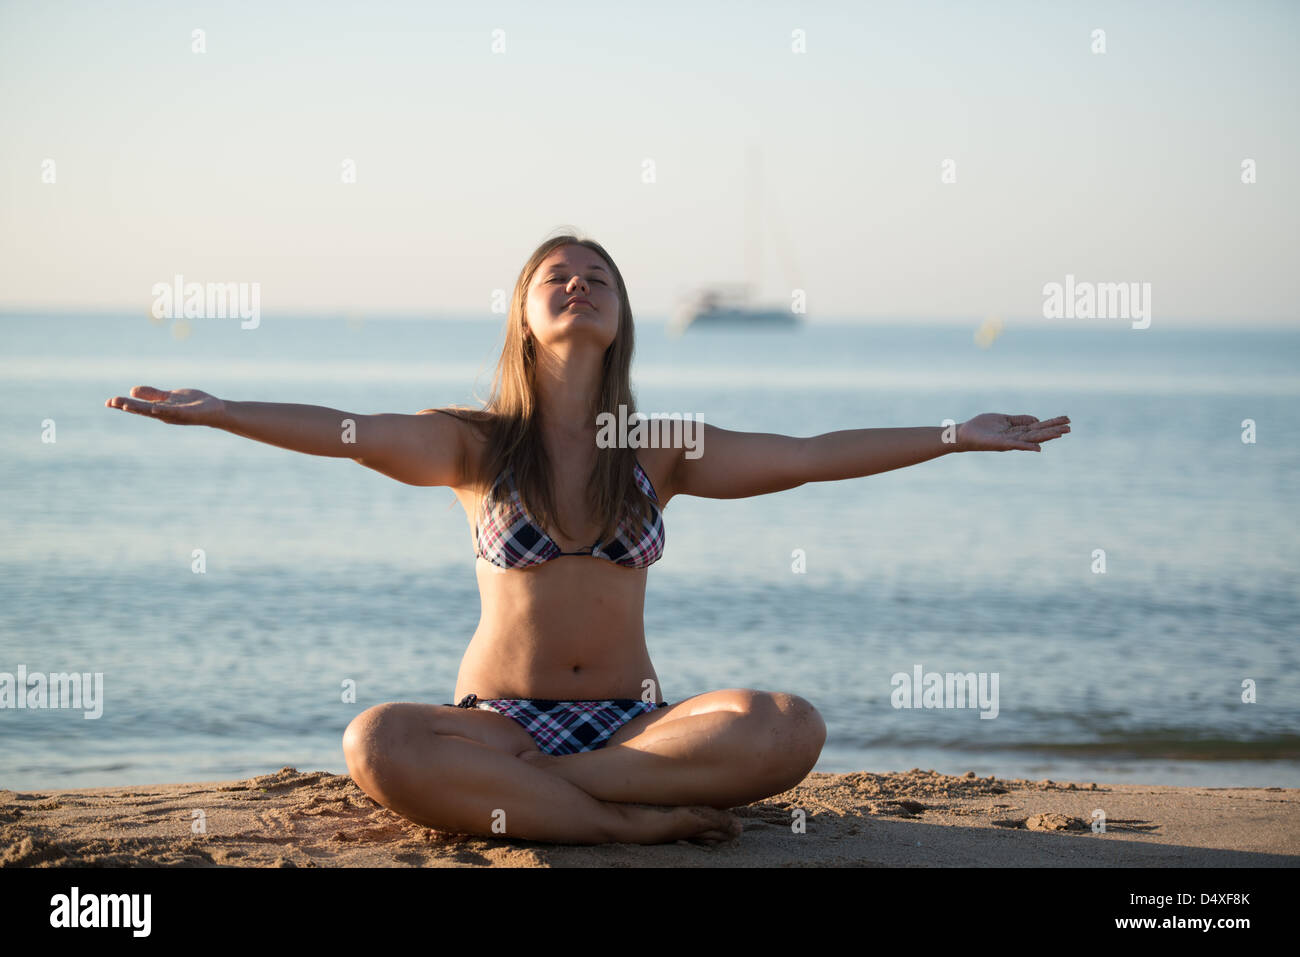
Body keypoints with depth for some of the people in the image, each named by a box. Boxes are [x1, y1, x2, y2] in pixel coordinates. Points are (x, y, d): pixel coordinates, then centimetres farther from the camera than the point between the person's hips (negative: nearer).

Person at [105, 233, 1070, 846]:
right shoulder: (476, 443, 5)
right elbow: (345, 432, -10)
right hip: (499, 717, -2)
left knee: (789, 726, -29)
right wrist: (215, 411, -25)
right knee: (378, 743, -36)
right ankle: (636, 819, -29)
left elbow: (813, 453, 6)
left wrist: (954, 437, 0)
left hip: (634, 720, 2)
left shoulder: (662, 451, 11)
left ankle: (503, 796, -25)